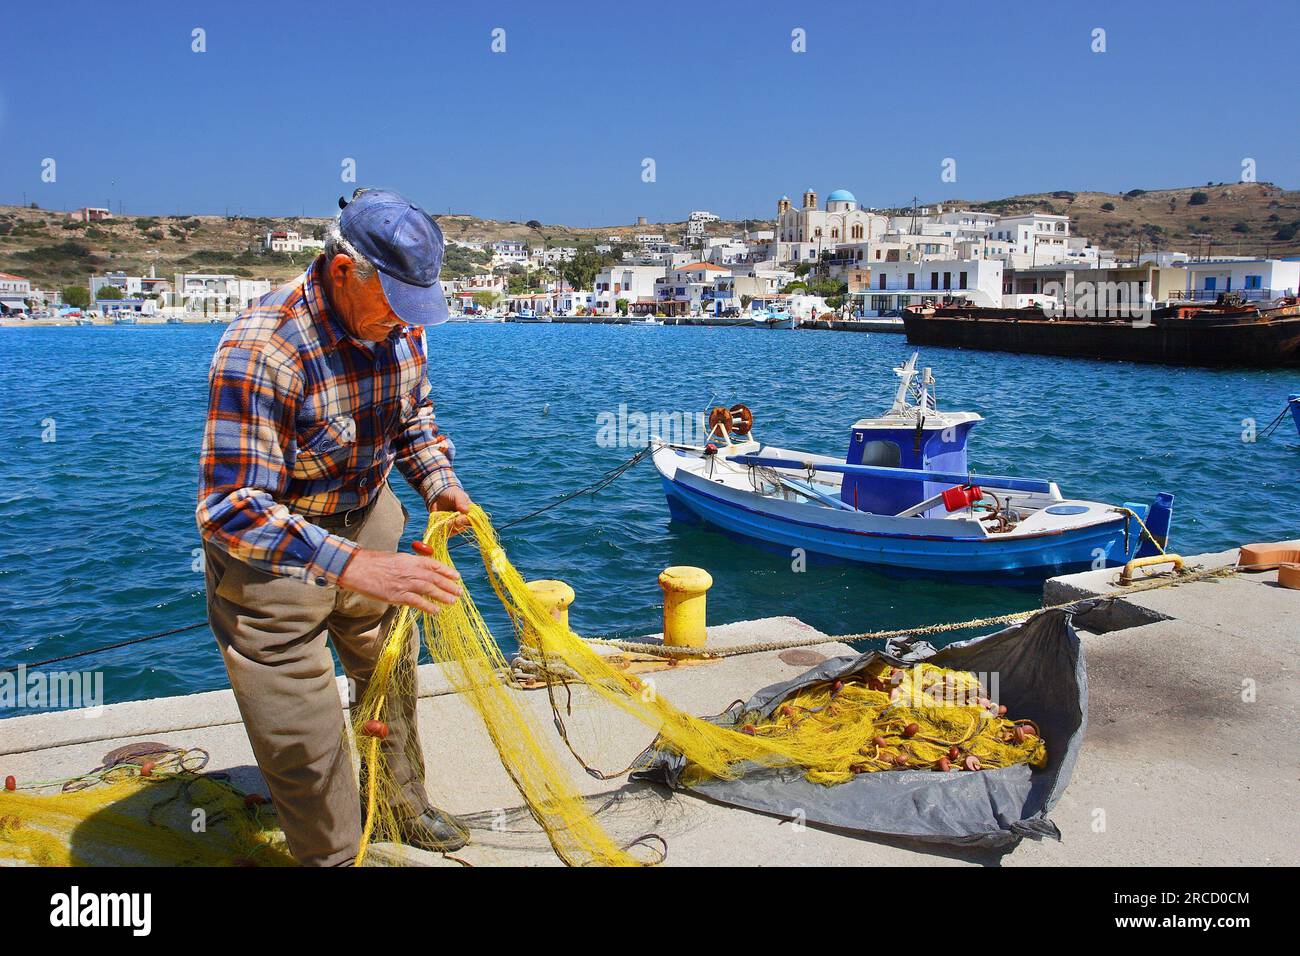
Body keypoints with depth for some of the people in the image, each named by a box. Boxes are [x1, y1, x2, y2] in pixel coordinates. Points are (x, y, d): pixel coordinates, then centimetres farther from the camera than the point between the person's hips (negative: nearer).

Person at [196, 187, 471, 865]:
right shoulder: (258, 351, -33)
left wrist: (439, 484, -13)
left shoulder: (402, 325, -10)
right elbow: (229, 508, -37)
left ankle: (404, 803, 48)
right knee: (301, 736, 2)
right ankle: (330, 856, 27)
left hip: (368, 518, 7)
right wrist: (352, 566, -48)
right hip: (266, 548, -6)